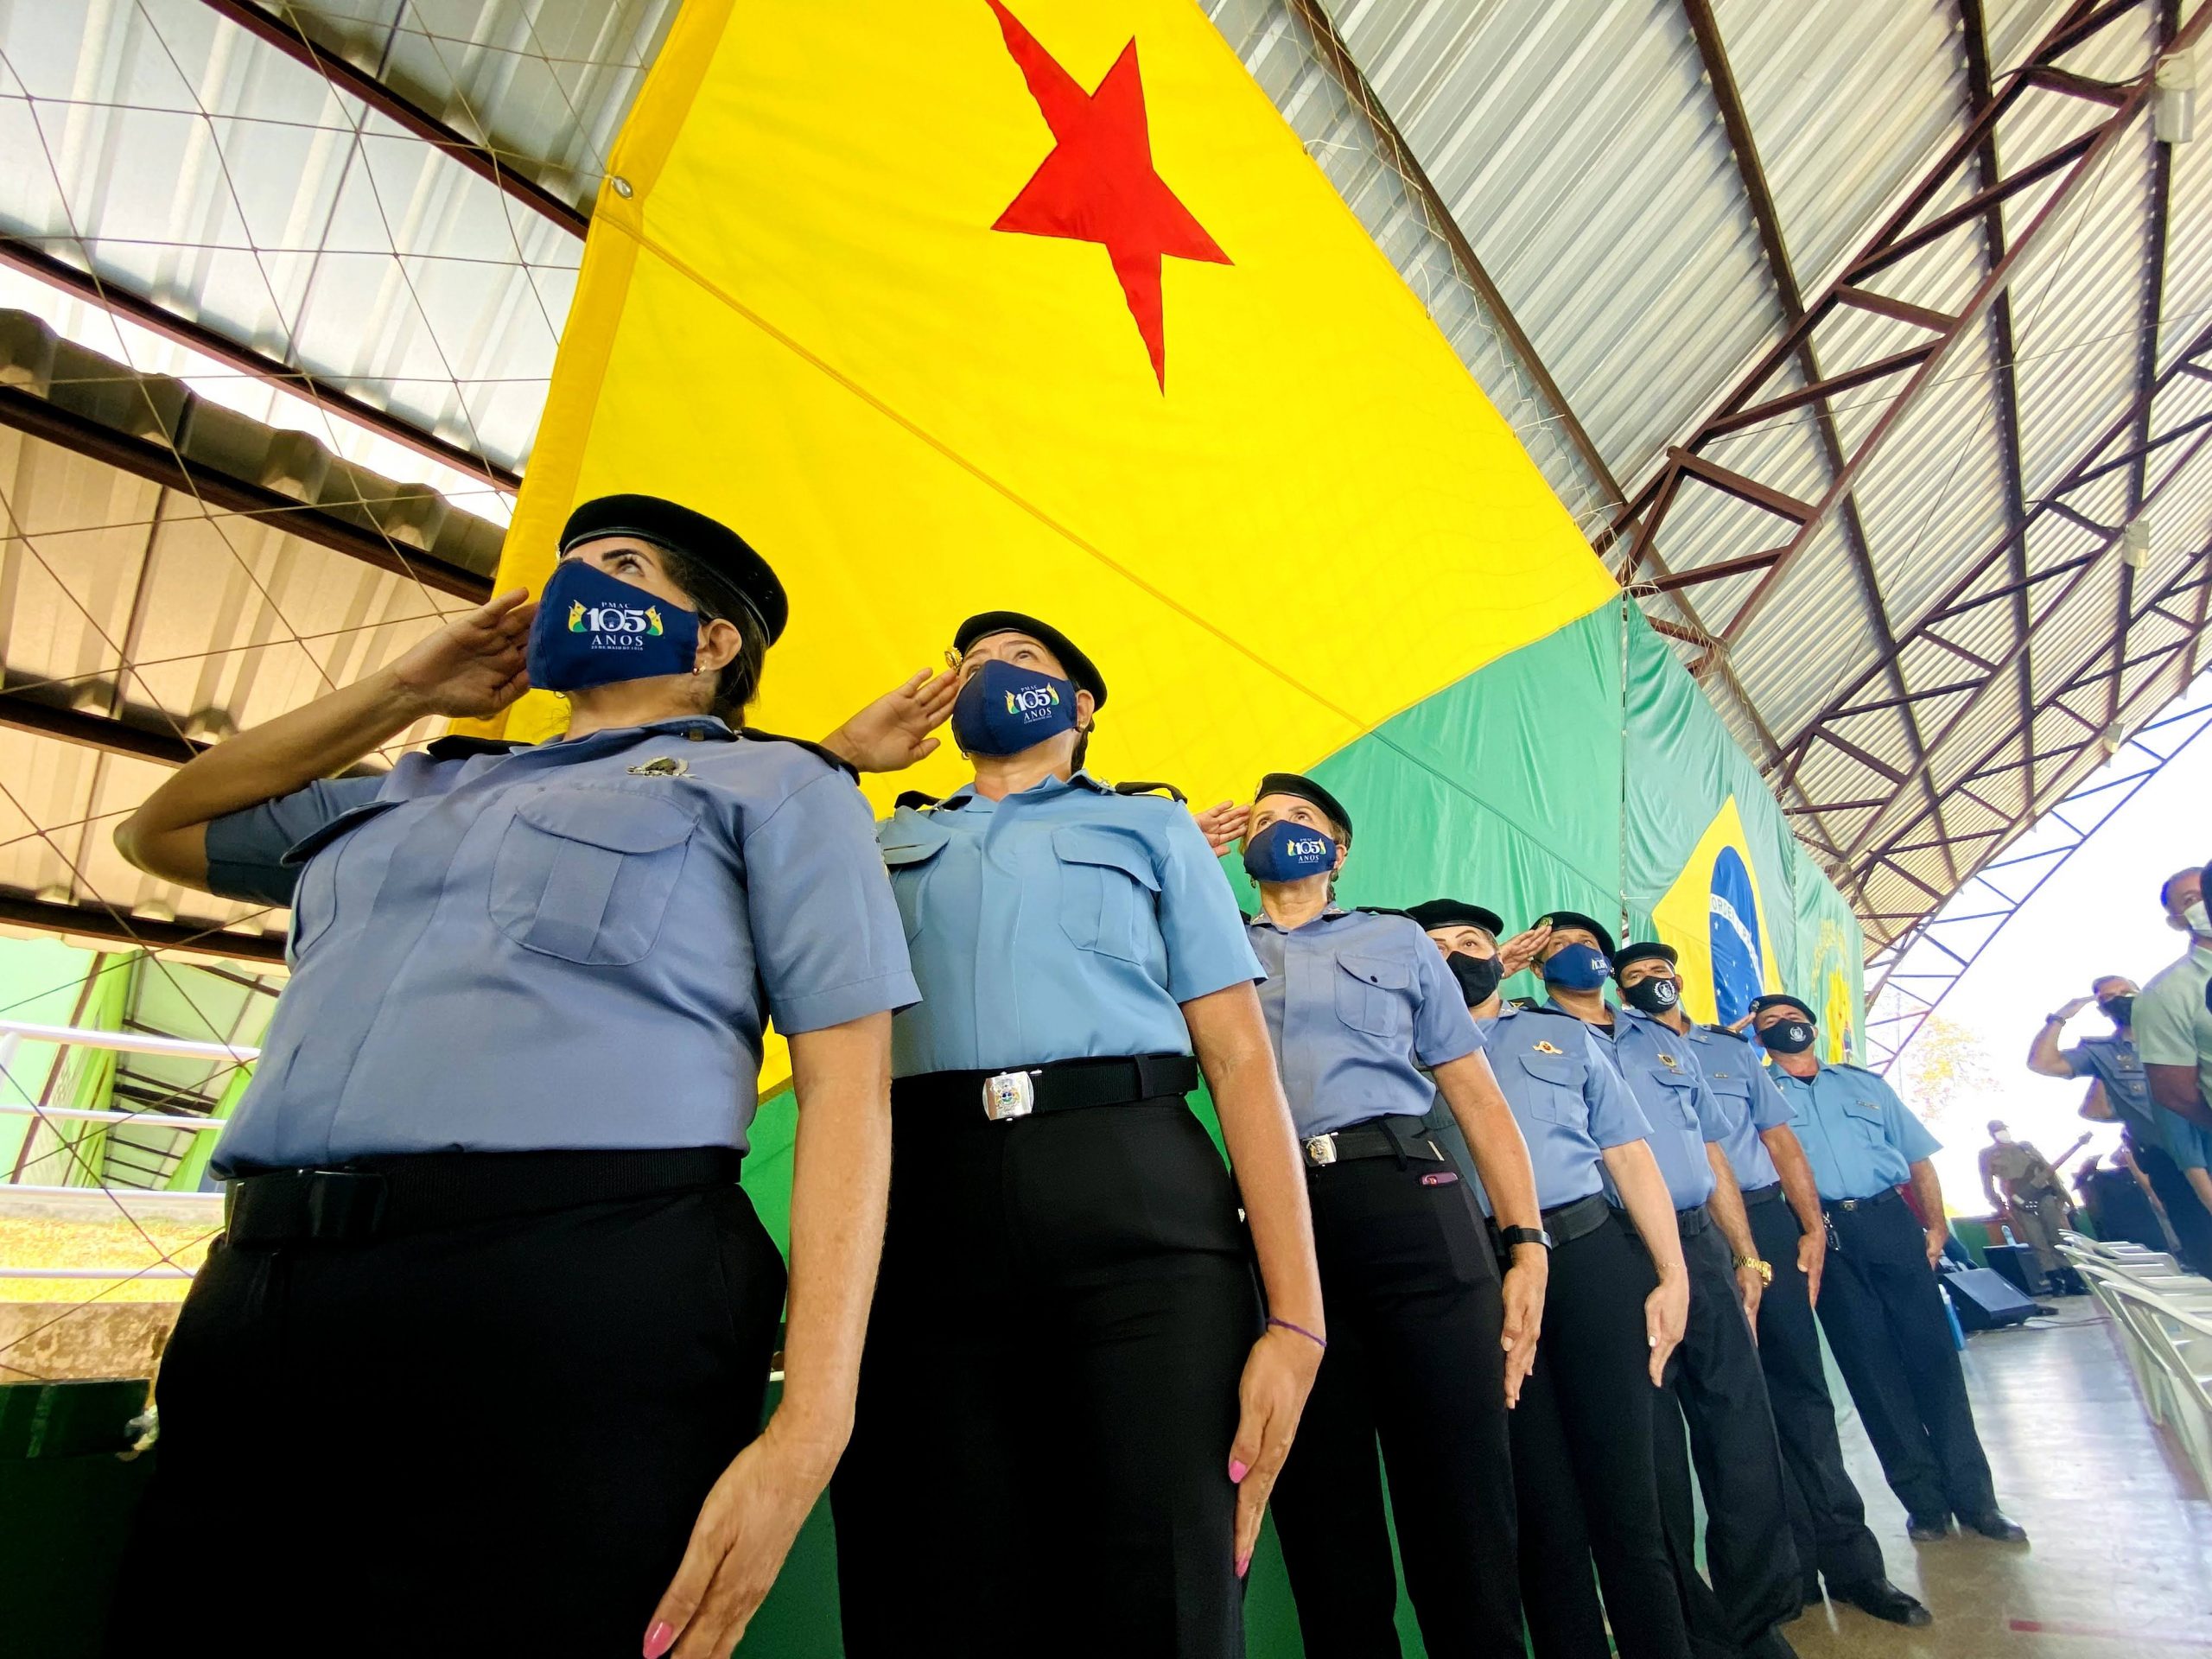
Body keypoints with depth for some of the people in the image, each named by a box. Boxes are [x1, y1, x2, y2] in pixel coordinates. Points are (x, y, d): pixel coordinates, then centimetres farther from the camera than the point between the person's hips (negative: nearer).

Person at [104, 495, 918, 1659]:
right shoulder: (416, 790, 26)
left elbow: (846, 1086, -3)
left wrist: (809, 1421, -15)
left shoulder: (772, 785, 7)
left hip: (578, 1293, -5)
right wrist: (403, 689, 26)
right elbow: (158, 833, 39)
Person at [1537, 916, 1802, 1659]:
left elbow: (1713, 1155, 20)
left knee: (1743, 1424, 7)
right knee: (1650, 1444, 4)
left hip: (1700, 1243, 5)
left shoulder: (1664, 1040, 20)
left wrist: (1746, 1254, 13)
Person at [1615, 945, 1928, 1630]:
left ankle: (1849, 1559, 17)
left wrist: (1812, 1225, 4)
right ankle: (1793, 1565, 19)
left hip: (1765, 1221, 2)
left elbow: (1779, 1138, 11)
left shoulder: (1732, 1047, 14)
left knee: (1800, 1386, 5)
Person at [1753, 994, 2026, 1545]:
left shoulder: (1865, 1083, 18)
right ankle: (1923, 1498, 13)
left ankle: (1973, 1495, 12)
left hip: (1890, 1221, 2)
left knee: (1931, 1350, 1)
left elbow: (1918, 1158, 16)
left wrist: (1936, 1226, 7)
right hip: (1824, 1234, -2)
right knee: (1871, 1364, 2)